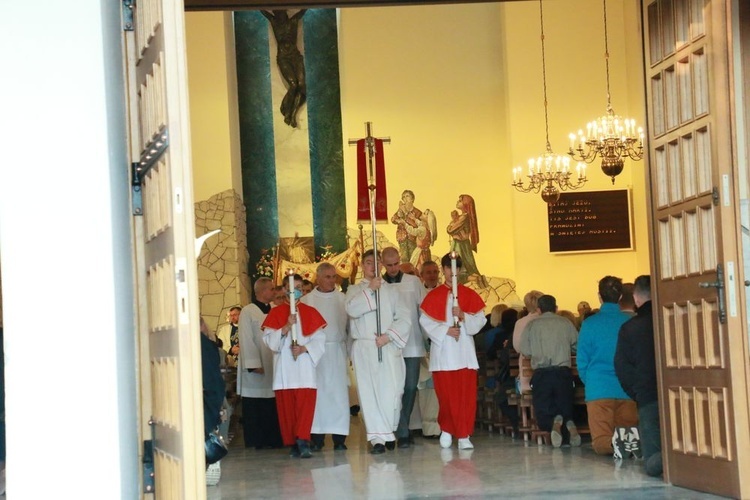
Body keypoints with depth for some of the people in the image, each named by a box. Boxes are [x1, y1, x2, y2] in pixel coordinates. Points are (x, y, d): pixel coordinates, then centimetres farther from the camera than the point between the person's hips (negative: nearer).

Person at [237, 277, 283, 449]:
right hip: (256, 370, -5)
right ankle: (256, 441, 4)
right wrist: (254, 364, -15)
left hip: (273, 365, 5)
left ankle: (273, 440, 11)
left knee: (273, 407, 5)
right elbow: (246, 340, -9)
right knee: (255, 407, -2)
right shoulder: (248, 312, -4)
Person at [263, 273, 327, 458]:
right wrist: (286, 327, -15)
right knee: (286, 407, 0)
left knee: (306, 403, -12)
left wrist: (304, 348, -12)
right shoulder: (275, 313, 8)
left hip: (305, 366, 0)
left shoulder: (311, 312, 10)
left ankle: (302, 441, -17)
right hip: (284, 369, 0)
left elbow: (319, 339, 5)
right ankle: (292, 444, 5)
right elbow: (269, 339, -1)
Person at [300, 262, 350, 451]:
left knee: (339, 392, -3)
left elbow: (349, 325, 6)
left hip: (337, 351, 1)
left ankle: (339, 437, -2)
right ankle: (316, 436, -1)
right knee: (317, 392, -2)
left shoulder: (343, 299, 8)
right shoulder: (307, 300, 6)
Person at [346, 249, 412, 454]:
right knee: (369, 393, -7)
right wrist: (370, 290, -12)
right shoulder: (355, 290, 13)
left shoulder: (391, 290, 13)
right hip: (364, 348, 0)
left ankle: (389, 431, 14)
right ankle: (378, 438, -8)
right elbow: (352, 309, -9)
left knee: (392, 391, -6)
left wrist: (388, 336, -9)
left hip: (389, 347, 0)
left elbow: (404, 319, 4)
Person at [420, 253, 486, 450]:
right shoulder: (433, 296, 7)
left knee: (466, 395, -6)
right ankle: (446, 430, 22)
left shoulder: (470, 295, 9)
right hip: (442, 353, 0)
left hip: (465, 353, 0)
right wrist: (445, 331, -12)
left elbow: (479, 321, 3)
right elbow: (426, 322, -1)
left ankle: (463, 436, -3)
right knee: (445, 395, 1)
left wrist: (463, 317, -14)